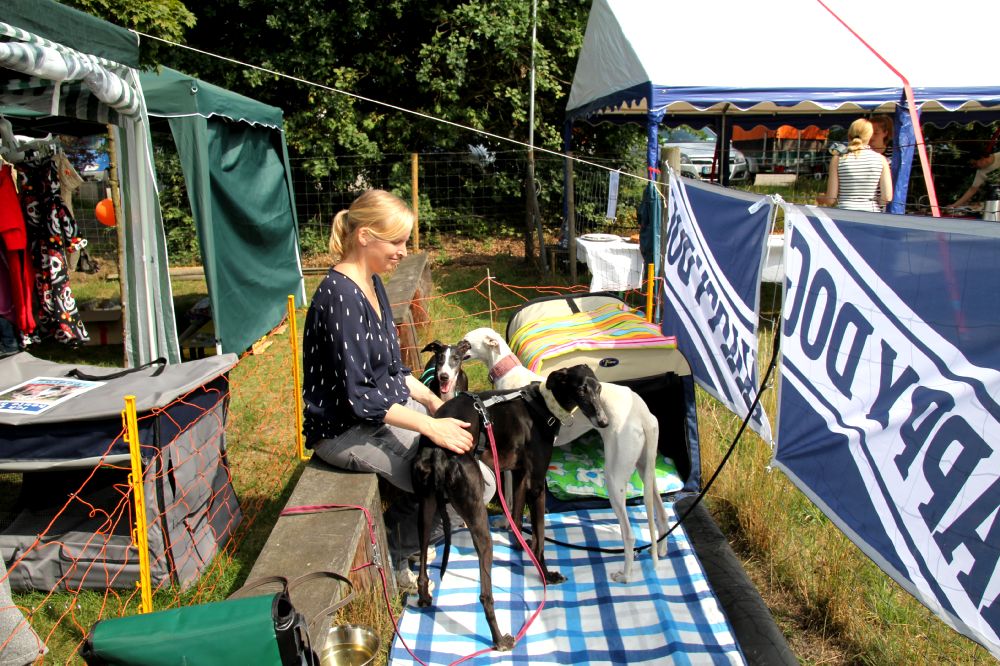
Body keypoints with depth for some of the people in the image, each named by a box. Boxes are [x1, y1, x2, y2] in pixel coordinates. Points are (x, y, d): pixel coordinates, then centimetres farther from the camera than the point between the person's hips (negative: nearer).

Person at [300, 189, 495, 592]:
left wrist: (435, 404, 3)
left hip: (390, 408, 10)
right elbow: (359, 397, -25)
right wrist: (430, 426, -26)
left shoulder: (371, 282, 8)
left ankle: (407, 533, 18)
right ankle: (389, 554, 7)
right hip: (349, 430, -9)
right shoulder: (340, 297, -22)